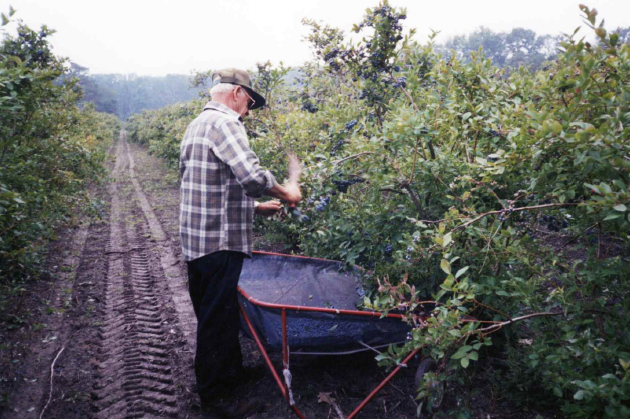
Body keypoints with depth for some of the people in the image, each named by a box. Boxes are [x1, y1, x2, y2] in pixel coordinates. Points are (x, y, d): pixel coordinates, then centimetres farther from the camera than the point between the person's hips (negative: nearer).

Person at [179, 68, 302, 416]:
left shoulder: (197, 124, 18)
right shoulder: (224, 122, -15)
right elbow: (251, 175, -28)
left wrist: (253, 206, 19)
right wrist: (285, 193, -12)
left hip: (197, 240, 10)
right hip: (219, 242, -10)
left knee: (216, 312, 20)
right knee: (218, 318, 2)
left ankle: (232, 372, 37)